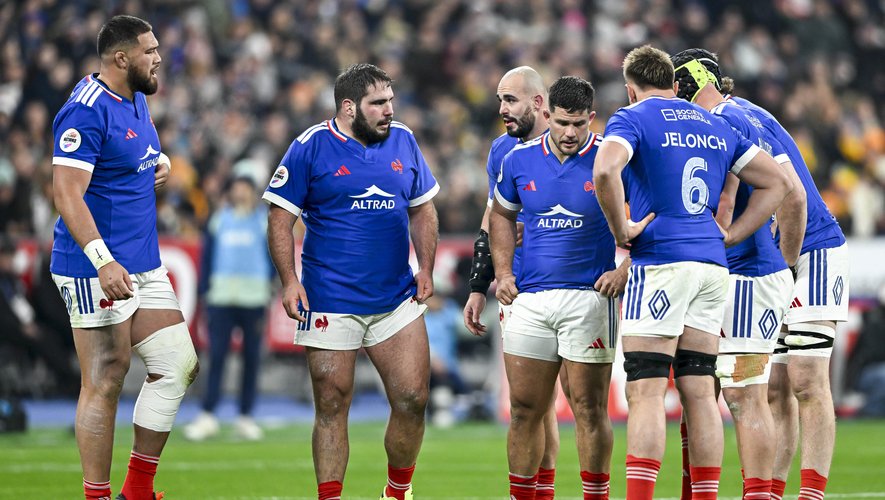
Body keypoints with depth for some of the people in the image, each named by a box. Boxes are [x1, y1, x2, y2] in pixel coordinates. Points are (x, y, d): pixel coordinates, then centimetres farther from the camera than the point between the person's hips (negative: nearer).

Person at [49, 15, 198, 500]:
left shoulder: (136, 100, 13)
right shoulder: (87, 111, -17)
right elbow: (67, 193, -24)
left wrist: (161, 161, 10)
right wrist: (103, 260, -33)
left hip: (144, 266, 9)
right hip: (96, 270, -9)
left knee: (178, 365, 8)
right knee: (105, 383, -6)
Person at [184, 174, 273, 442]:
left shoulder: (265, 220, 6)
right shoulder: (219, 220, 10)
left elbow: (273, 256, 5)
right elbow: (207, 256, 12)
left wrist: (270, 292, -4)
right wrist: (205, 289, 4)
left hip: (254, 298, -1)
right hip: (222, 297, 1)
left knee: (251, 357, 3)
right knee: (216, 355, -6)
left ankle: (246, 417, 9)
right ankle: (208, 415, -5)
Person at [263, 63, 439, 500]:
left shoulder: (403, 141, 8)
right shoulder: (310, 147, -5)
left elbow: (422, 210, 18)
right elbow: (280, 218, -3)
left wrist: (426, 268, 7)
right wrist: (289, 280, -12)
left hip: (397, 299, 3)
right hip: (330, 304, -3)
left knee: (412, 399, -3)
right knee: (332, 405, -1)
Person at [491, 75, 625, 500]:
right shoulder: (520, 160, 6)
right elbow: (501, 215, 22)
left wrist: (625, 269, -11)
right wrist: (503, 271, 11)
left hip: (590, 297, -4)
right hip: (529, 300, 4)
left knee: (589, 408, -2)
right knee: (524, 408, 5)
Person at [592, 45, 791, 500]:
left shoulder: (633, 118, -1)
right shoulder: (715, 126, 19)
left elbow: (605, 169, -23)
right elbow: (777, 182, 20)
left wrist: (621, 231, -11)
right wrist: (730, 235, 15)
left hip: (660, 261, -6)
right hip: (712, 264, 6)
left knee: (646, 392, -8)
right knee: (699, 391, 8)